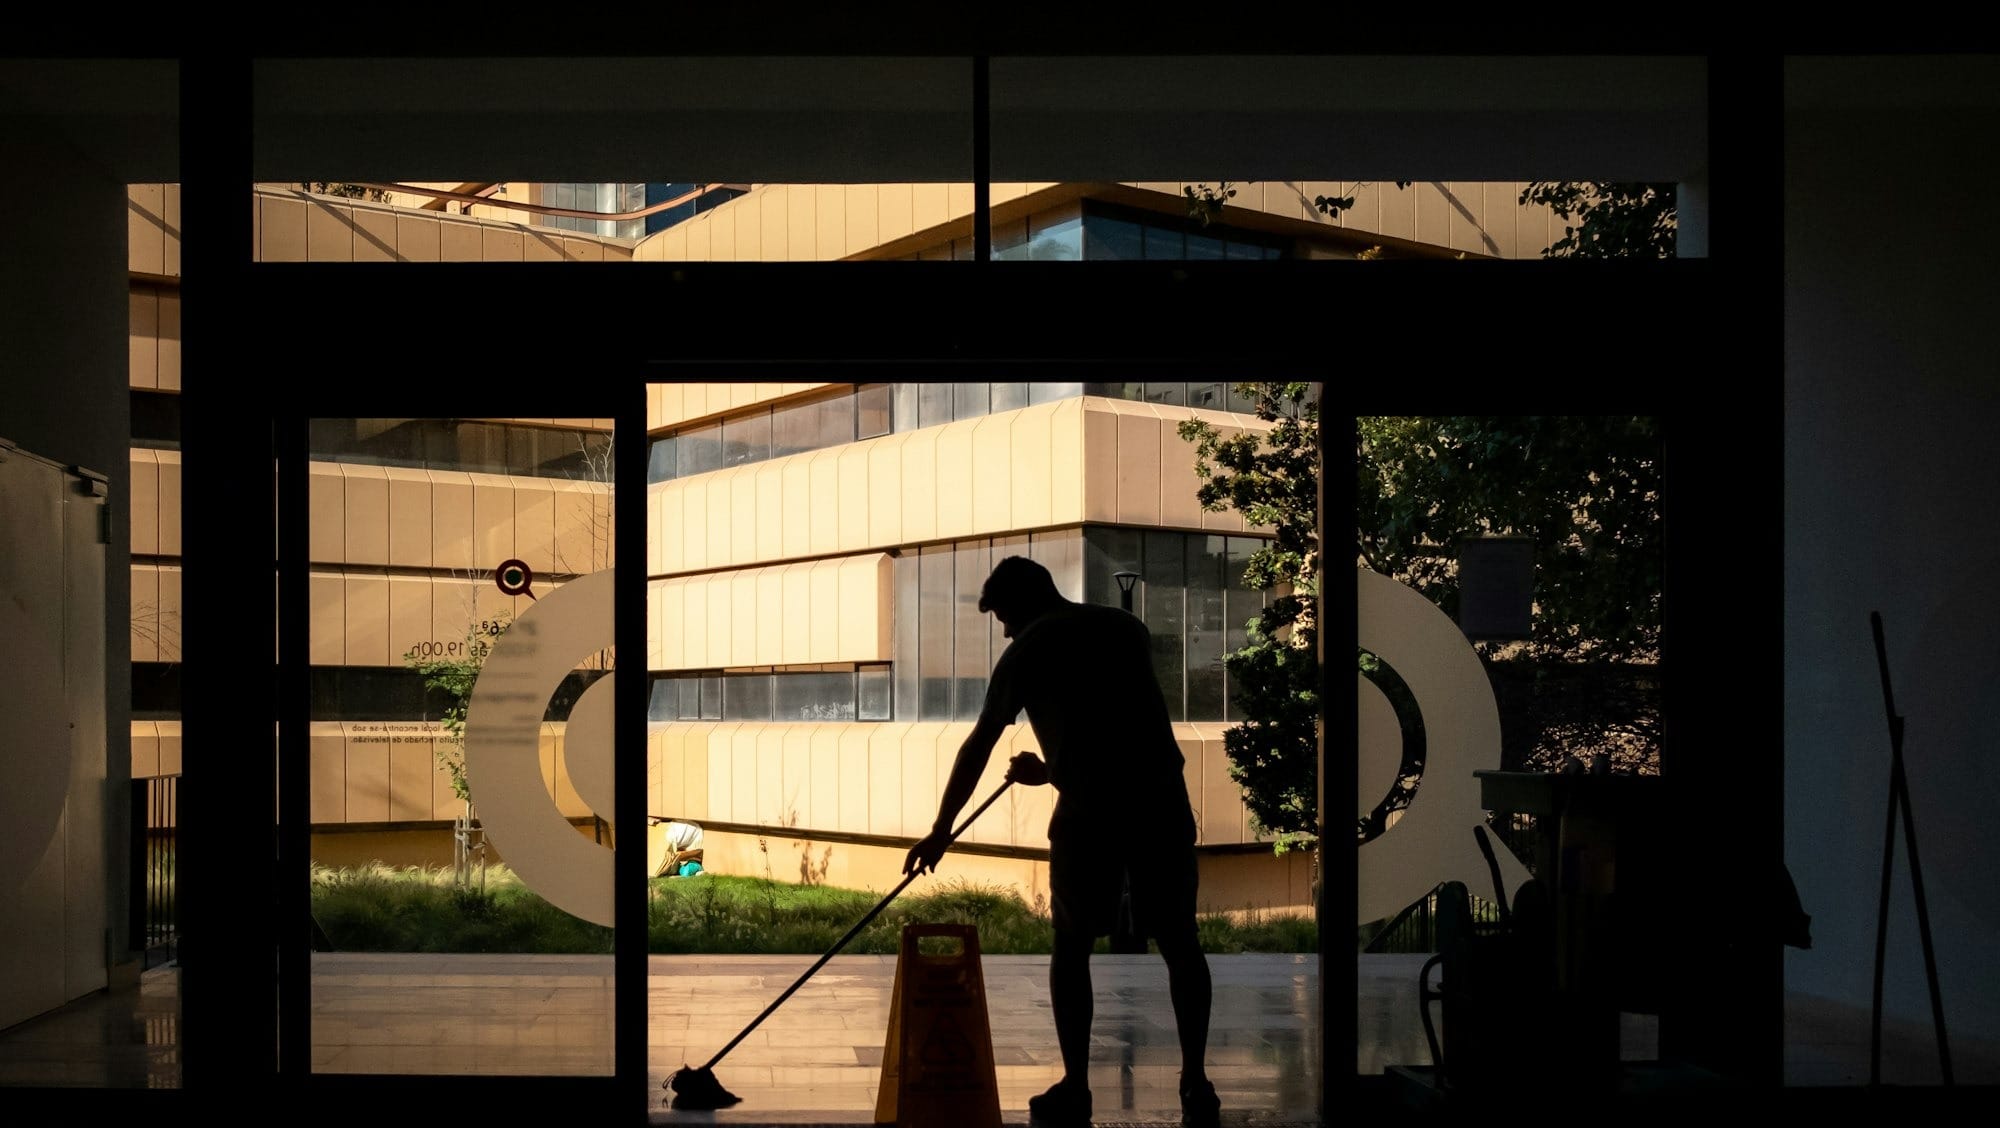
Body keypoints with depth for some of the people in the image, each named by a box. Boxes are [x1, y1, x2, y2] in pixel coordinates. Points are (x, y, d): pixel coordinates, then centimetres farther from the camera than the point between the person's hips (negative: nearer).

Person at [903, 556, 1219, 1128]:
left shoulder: (1027, 651, 6)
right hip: (1161, 800, 4)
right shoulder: (1127, 627, 19)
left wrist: (940, 831, 16)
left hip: (1090, 809, -3)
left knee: (1072, 944, 10)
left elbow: (977, 749, 9)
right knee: (1179, 942, 10)